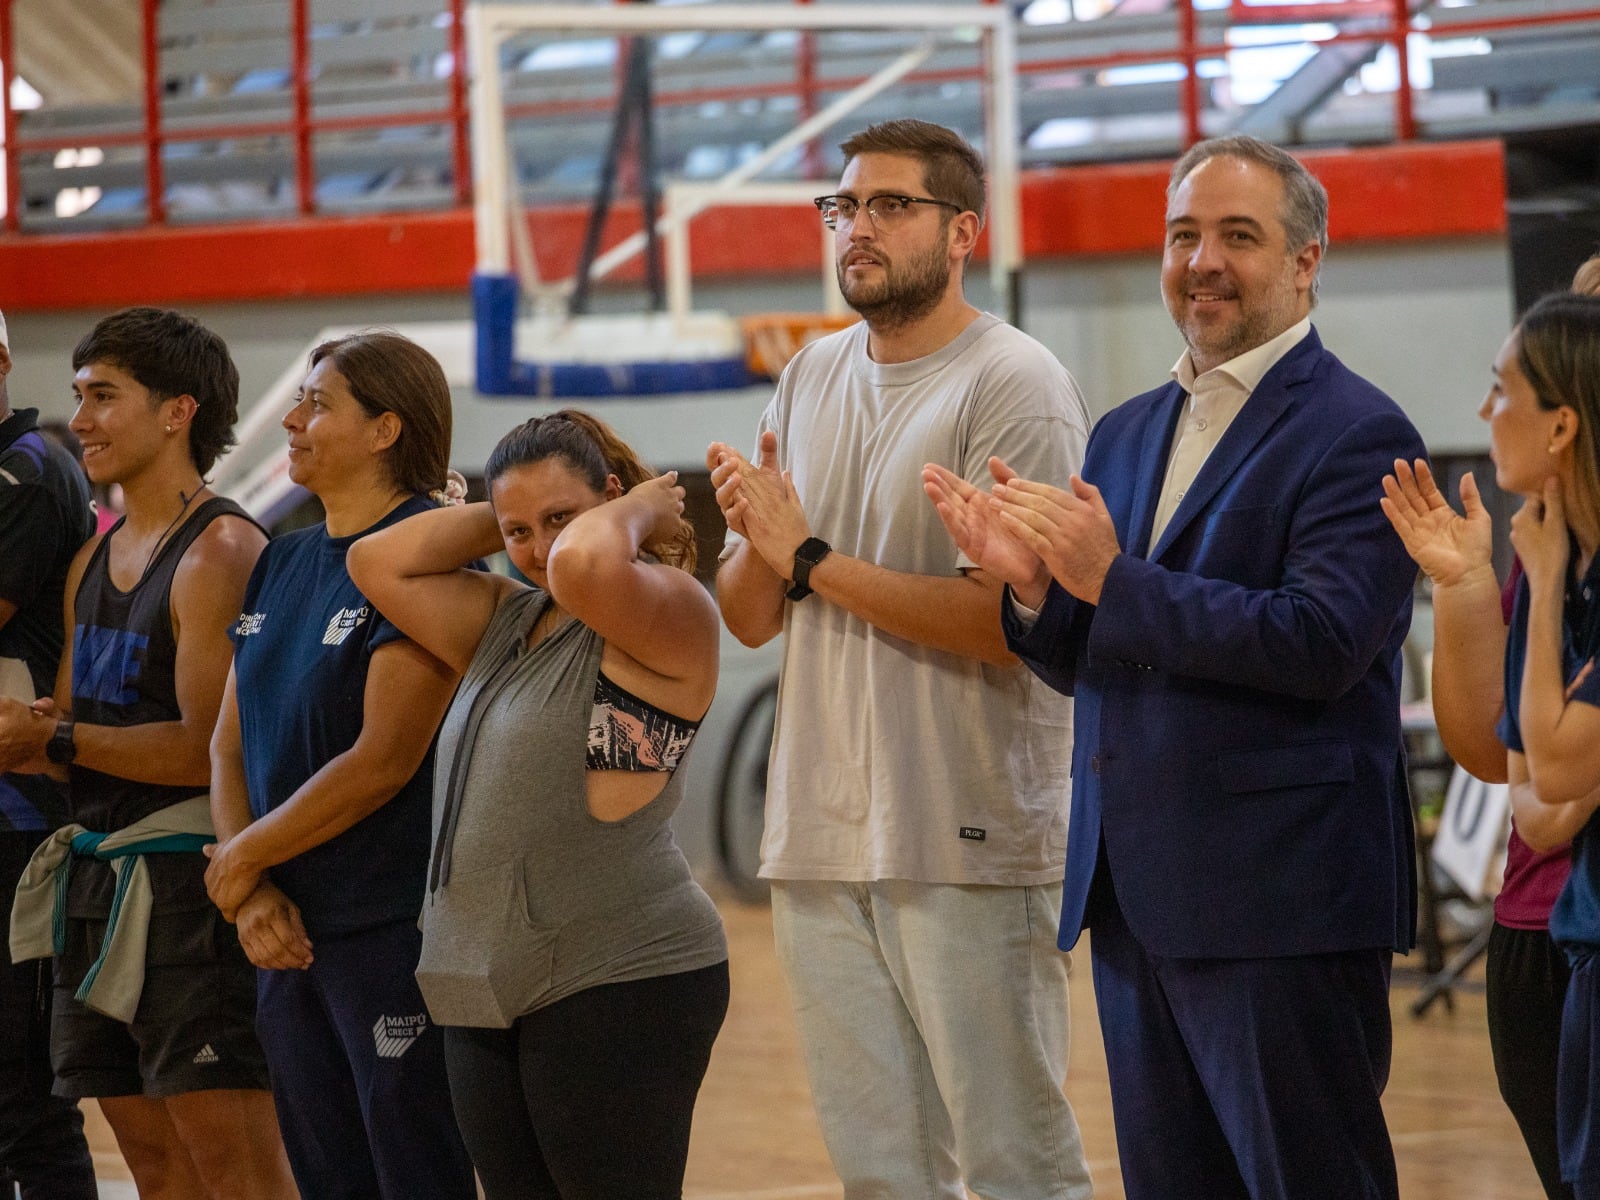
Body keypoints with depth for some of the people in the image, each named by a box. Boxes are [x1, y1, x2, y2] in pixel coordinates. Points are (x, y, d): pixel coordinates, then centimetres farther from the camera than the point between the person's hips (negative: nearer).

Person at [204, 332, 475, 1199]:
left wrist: (243, 859, -7)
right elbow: (229, 745, 13)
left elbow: (384, 760, -17)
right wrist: (254, 896, -3)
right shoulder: (281, 564, 13)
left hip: (396, 931, -8)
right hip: (290, 935, 8)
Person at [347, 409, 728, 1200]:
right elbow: (380, 564, 16)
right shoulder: (504, 621, 20)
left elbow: (585, 565, -28)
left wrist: (639, 511, -8)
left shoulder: (666, 617, -8)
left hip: (621, 985, -9)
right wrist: (500, 521, 10)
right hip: (487, 990, 9)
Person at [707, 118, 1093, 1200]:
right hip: (820, 837, 7)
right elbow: (750, 619, 15)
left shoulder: (1014, 383, -9)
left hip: (968, 842, -7)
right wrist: (756, 541, -8)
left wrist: (812, 558, -13)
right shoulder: (812, 378, 14)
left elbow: (1006, 616, -19)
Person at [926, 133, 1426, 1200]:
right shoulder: (1127, 435, 17)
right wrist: (1035, 583, -5)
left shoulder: (1357, 434, -8)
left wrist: (1112, 579, -20)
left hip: (1282, 900, -8)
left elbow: (1321, 644, -20)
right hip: (1138, 899, 8)